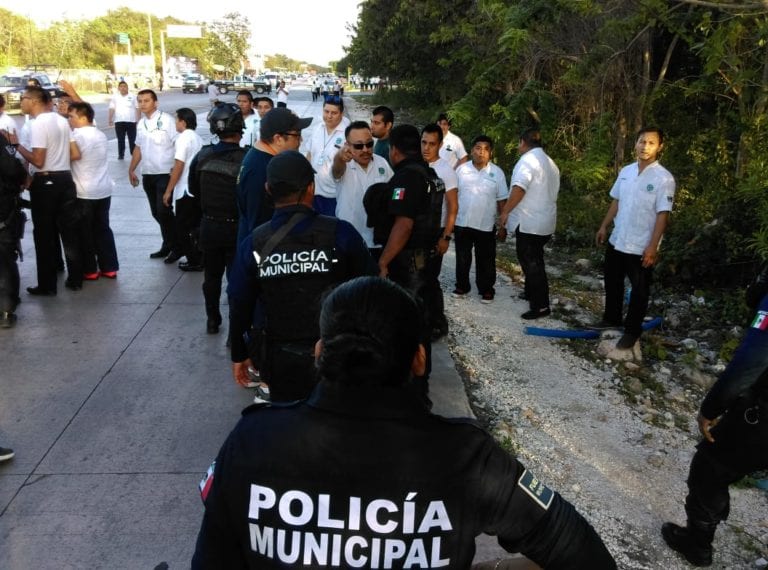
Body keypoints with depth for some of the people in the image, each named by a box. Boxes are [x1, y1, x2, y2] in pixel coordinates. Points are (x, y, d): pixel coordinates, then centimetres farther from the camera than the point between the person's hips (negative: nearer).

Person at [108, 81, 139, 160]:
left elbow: (137, 108, 4)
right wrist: (110, 119, -3)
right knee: (120, 140, 7)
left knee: (132, 139, 2)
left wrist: (138, 119, -3)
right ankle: (120, 154, 15)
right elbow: (111, 109, 4)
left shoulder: (133, 96, 4)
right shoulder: (115, 97, 6)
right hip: (119, 121, 1)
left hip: (131, 121, -1)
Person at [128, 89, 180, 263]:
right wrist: (131, 170, 20)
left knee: (164, 211, -9)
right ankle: (168, 245, 25)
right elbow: (138, 148, 20)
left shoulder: (166, 120, -12)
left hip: (165, 174, -7)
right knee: (156, 213, 12)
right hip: (147, 175, 7)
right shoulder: (140, 124, 11)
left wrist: (176, 168, -19)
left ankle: (177, 247, 6)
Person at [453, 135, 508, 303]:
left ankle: (486, 290, 23)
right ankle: (462, 286, 29)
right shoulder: (461, 170, -1)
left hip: (486, 225, -1)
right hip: (462, 223, 1)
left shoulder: (497, 173, -4)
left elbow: (501, 201, 0)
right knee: (462, 258, 13)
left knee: (485, 260, 9)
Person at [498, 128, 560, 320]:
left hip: (528, 223, -10)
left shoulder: (527, 160, -14)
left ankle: (540, 306, -3)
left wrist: (505, 212, -21)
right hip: (545, 222, 10)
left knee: (531, 264, -5)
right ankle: (531, 292, 35)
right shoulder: (550, 163, 17)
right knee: (534, 261, 22)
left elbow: (519, 189, -28)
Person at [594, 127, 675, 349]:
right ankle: (611, 318, 39)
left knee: (639, 290, 7)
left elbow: (663, 215, -17)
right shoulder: (626, 171, 3)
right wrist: (604, 227, 11)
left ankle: (632, 331, 21)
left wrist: (652, 247, -20)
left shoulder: (664, 178, -15)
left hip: (641, 247, -6)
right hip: (617, 241, 6)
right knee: (612, 283, 20)